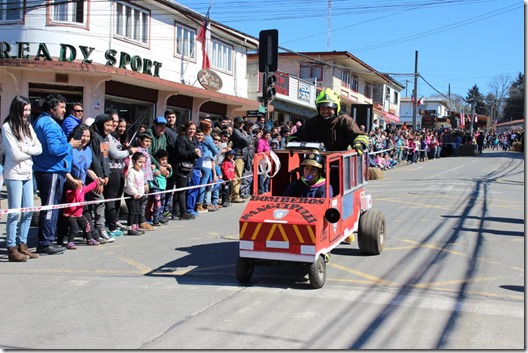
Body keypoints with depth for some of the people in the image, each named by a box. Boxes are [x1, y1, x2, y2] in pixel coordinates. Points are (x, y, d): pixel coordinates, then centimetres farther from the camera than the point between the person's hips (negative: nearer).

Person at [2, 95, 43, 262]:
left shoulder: (28, 126, 11)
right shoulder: (7, 127, -8)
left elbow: (39, 148, 3)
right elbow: (15, 154, -14)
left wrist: (24, 149, -11)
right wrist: (30, 151, 0)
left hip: (27, 173, 7)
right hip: (14, 174, -7)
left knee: (28, 211, 9)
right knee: (14, 212, -6)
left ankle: (22, 245, 19)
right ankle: (12, 249, 0)